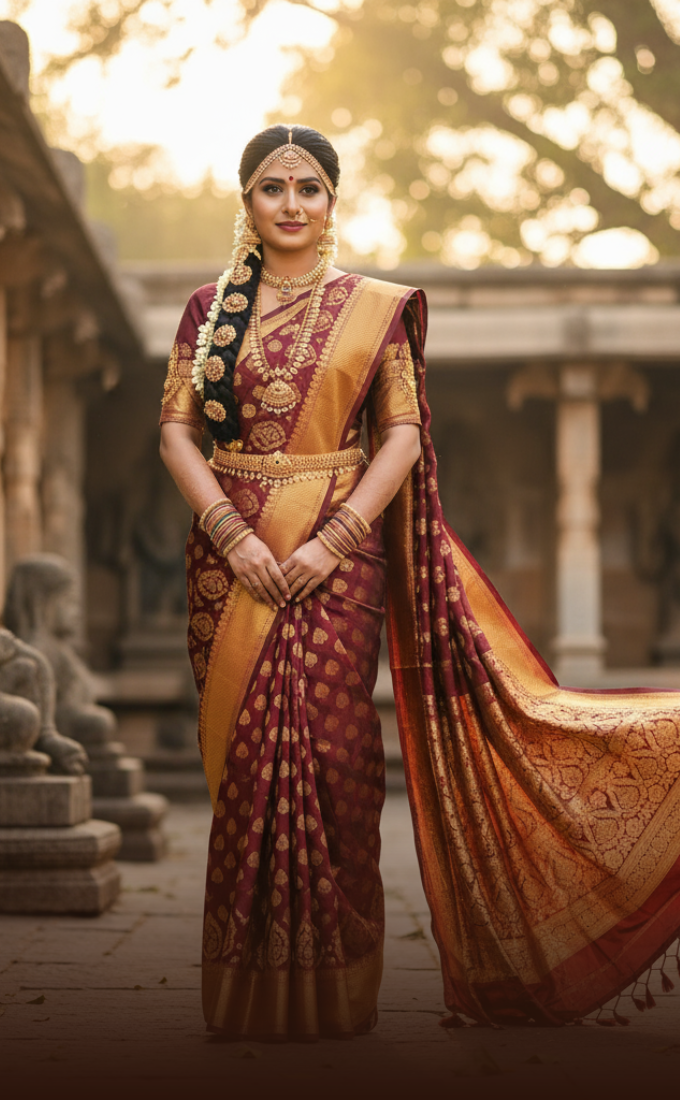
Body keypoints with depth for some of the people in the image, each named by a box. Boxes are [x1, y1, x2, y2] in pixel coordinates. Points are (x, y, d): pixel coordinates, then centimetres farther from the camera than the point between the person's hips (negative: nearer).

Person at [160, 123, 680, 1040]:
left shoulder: (377, 308, 5)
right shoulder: (210, 310, 10)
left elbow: (404, 433, -1)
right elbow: (176, 426, 4)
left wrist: (336, 537, -13)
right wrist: (231, 532, -11)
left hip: (336, 558, -2)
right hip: (231, 554, 2)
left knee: (326, 749, -7)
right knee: (243, 758, 2)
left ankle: (330, 990, 2)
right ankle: (249, 990, 12)